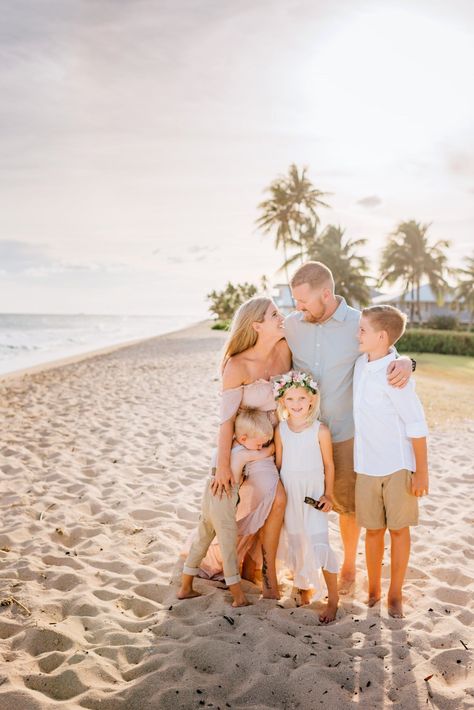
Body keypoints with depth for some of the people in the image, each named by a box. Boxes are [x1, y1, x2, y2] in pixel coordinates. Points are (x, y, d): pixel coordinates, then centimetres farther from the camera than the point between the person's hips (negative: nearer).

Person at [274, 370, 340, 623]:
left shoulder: (320, 431, -12)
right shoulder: (280, 430, -3)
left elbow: (328, 465, -3)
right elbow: (278, 463, 4)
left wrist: (328, 495, -5)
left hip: (313, 495, -3)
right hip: (288, 495, 3)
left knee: (319, 547, -8)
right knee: (294, 543, 14)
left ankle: (333, 598, 7)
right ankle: (305, 586, 36)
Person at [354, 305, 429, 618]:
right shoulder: (362, 363, 2)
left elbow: (417, 424, -16)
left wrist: (422, 472, -14)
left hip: (399, 465, -5)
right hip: (367, 465, 6)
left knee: (399, 529, 9)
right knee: (373, 529, 14)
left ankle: (395, 596, 23)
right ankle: (373, 591, 28)